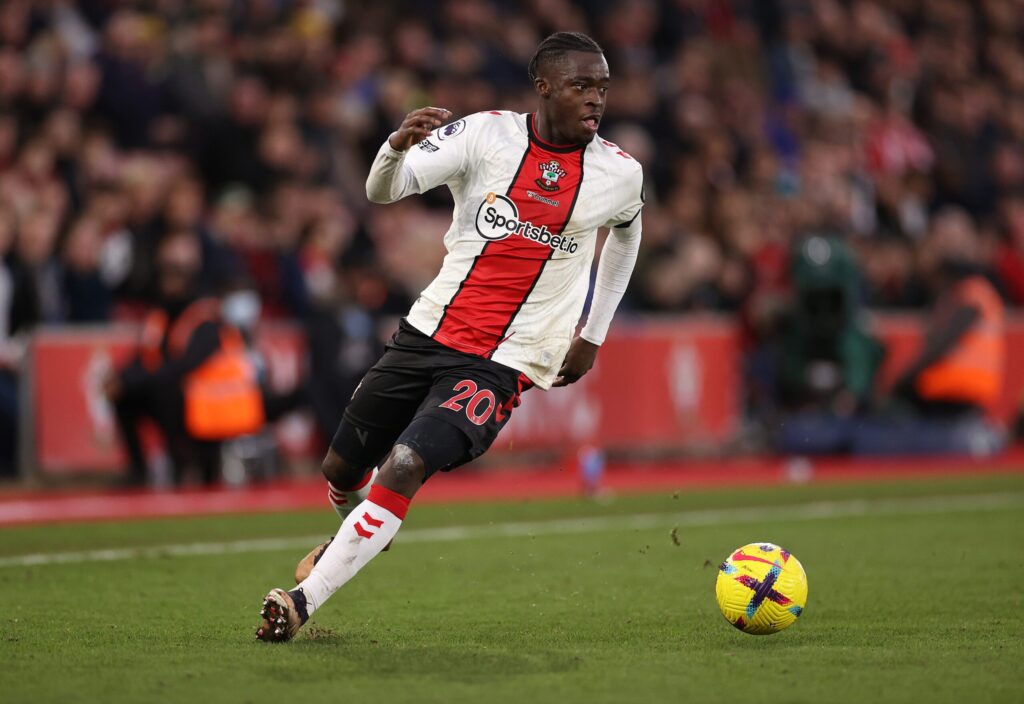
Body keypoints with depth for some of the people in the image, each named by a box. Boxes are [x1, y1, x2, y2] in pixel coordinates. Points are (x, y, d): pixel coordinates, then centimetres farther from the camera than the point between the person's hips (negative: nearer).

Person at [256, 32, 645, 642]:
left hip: (501, 364, -2)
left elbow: (626, 233, 23)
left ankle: (303, 602, -19)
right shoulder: (487, 134, -5)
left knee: (405, 466, -24)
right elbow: (383, 190, -12)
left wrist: (593, 336, 23)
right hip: (429, 333, 2)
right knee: (343, 470, 14)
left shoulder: (621, 174, -1)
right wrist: (399, 145, -36)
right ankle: (361, 527, 50)